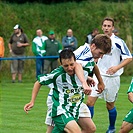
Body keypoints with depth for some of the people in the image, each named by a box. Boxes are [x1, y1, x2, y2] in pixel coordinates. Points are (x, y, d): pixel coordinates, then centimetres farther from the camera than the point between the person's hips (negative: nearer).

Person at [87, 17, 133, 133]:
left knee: (110, 105, 7)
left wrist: (117, 67, -24)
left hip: (112, 78, -4)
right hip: (99, 76, 4)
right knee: (90, 101, -8)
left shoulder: (118, 42, -11)